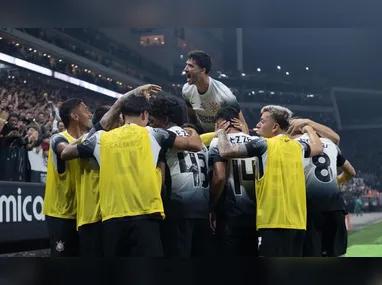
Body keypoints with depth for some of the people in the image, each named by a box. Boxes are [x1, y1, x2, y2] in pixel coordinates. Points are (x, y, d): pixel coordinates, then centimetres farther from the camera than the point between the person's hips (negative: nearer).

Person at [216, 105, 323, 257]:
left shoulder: (263, 145, -5)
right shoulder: (298, 147, 14)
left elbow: (225, 152, -7)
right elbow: (318, 148, 36)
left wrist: (221, 132, 12)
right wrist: (308, 128, 53)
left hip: (275, 220, -7)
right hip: (297, 221, 7)